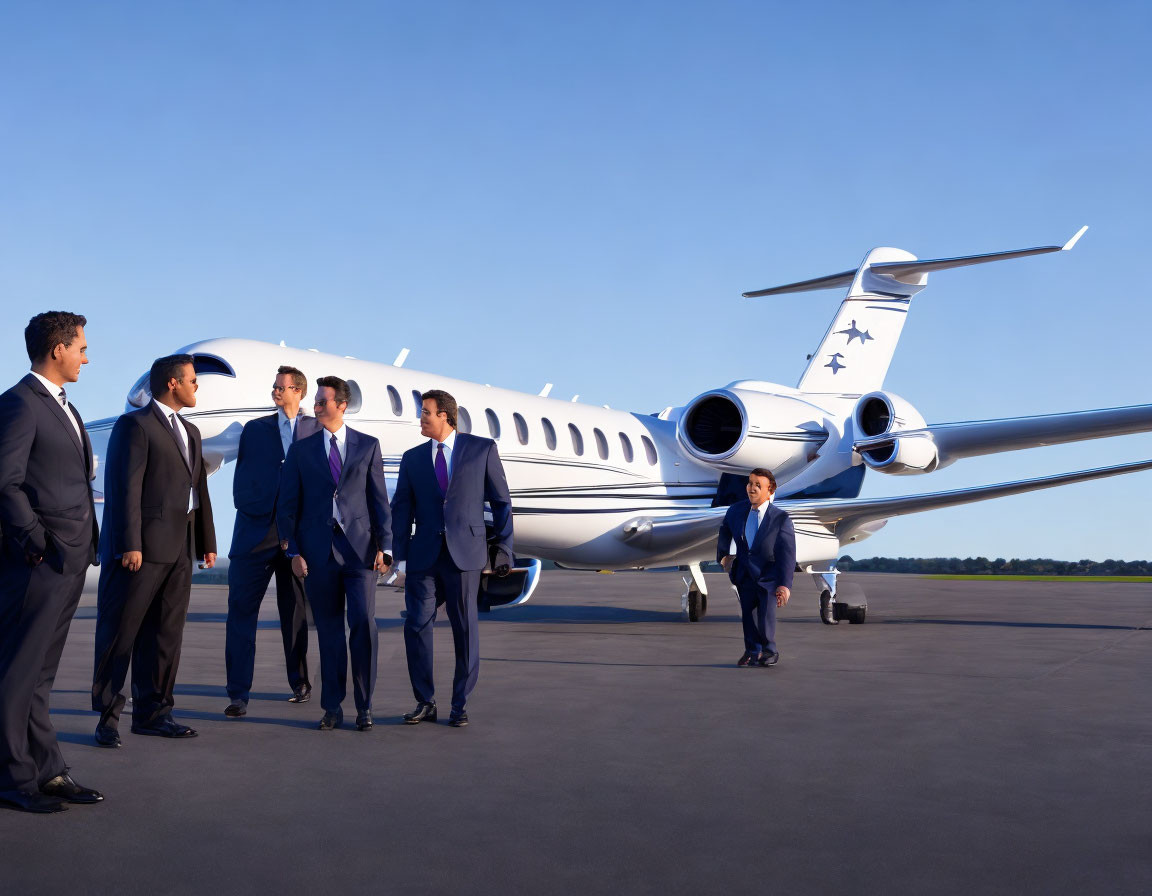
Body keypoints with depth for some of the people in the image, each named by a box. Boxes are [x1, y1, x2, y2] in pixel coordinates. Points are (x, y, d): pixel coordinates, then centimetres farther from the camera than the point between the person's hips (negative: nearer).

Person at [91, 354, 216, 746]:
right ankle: (108, 716, 7)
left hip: (178, 551, 8)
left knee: (165, 634, 10)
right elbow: (125, 488, -13)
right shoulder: (135, 425, -6)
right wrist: (129, 545, -18)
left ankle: (152, 713, 17)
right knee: (119, 633, -1)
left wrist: (207, 541, 15)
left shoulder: (190, 432, 20)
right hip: (141, 547, -8)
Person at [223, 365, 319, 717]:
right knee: (241, 609, -5)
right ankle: (238, 694, -3)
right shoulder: (255, 429, 12)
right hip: (256, 530, 1)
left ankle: (300, 683, 24)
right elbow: (241, 478, 9)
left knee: (296, 611, 10)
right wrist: (247, 507, -4)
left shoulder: (318, 430, 7)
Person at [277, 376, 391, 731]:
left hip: (359, 548, -1)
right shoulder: (300, 450, 9)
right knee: (328, 631, 5)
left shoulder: (368, 446, 7)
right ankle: (332, 708, 14)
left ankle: (364, 707, 3)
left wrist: (383, 547, -2)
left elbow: (379, 499, 5)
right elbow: (288, 505, 8)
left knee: (363, 623, -9)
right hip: (319, 552, 1)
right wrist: (293, 551, -1)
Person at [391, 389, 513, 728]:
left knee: (465, 629, 3)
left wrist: (503, 548, 0)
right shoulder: (413, 458, 10)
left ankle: (460, 704, 15)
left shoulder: (482, 449, 3)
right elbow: (401, 510, 9)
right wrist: (401, 558, 1)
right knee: (416, 625, -2)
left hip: (465, 554, -2)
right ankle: (425, 702, 12)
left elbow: (501, 501, 4)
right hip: (424, 556, 3)